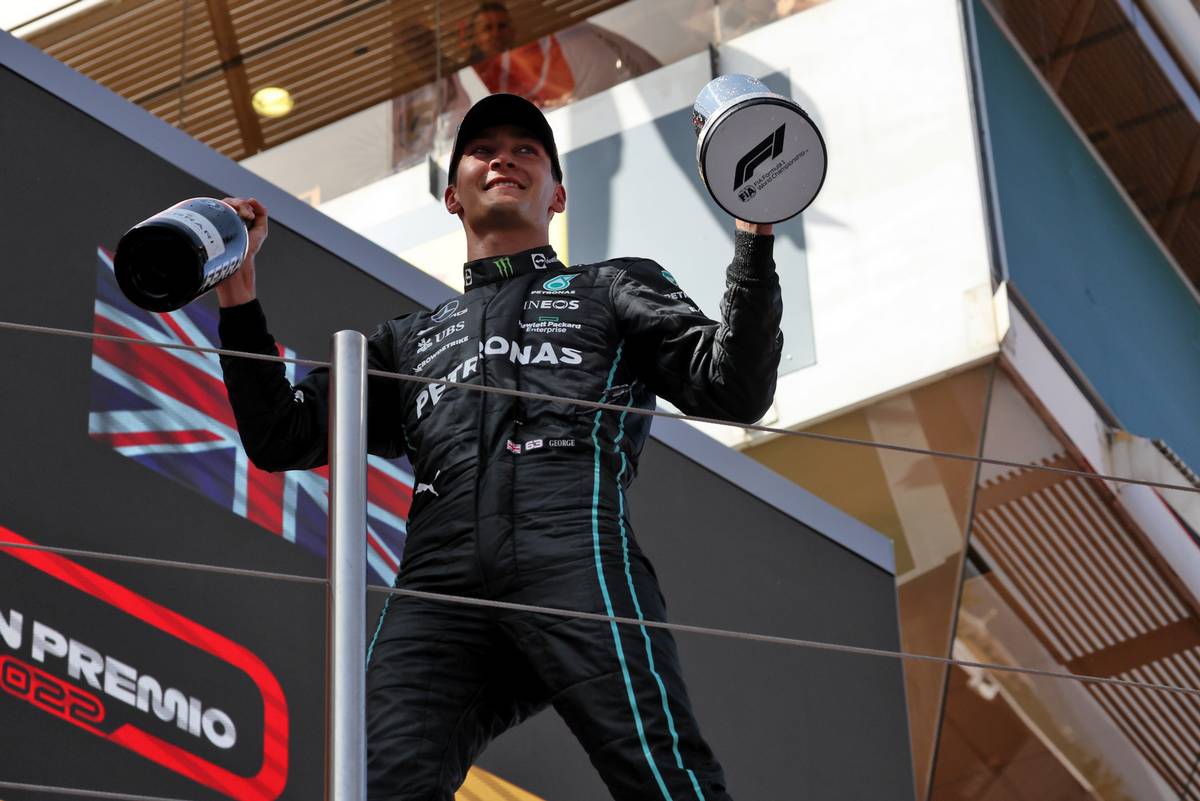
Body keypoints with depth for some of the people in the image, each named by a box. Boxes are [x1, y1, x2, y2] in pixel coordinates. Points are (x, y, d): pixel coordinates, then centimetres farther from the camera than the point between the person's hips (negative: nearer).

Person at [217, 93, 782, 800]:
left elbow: (733, 389, 14)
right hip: (440, 588, 3)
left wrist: (755, 237, 4)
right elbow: (281, 438, 29)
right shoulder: (410, 340, 38)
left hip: (578, 557, -2)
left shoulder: (614, 289, 30)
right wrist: (238, 289, 24)